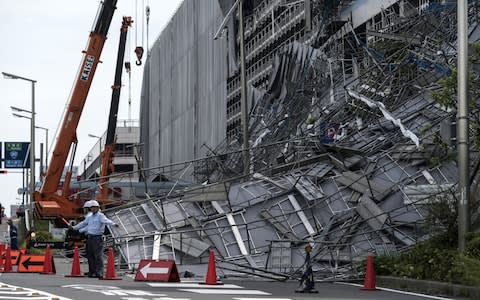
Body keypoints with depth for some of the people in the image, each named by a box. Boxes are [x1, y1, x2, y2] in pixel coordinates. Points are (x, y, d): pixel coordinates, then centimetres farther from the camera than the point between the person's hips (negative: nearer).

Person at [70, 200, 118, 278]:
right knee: (90, 256, 8)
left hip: (97, 238, -7)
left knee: (98, 256, -12)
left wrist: (113, 224, -43)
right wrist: (74, 227, 50)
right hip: (89, 238, 7)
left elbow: (106, 221, -22)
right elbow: (83, 223, 36)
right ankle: (92, 272, 16)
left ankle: (99, 273, -15)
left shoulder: (100, 216, -3)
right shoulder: (89, 217, 20)